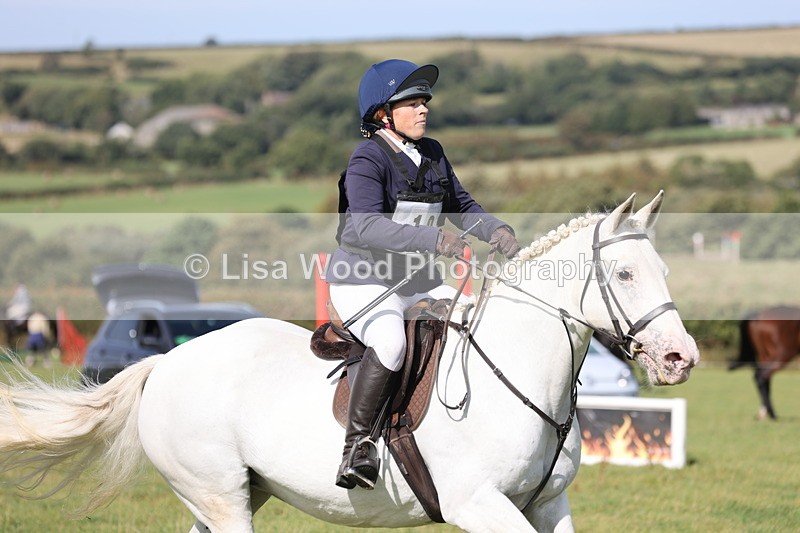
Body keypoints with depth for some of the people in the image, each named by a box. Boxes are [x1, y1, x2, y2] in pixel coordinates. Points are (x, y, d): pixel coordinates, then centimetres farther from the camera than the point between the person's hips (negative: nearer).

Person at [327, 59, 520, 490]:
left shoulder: (432, 154, 9)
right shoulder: (369, 159, -15)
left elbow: (460, 206, 17)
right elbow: (366, 225, -30)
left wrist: (495, 229, -6)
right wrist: (436, 239, -40)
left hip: (418, 282, 8)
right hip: (363, 281, -8)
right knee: (391, 342, -36)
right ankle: (356, 446, -26)